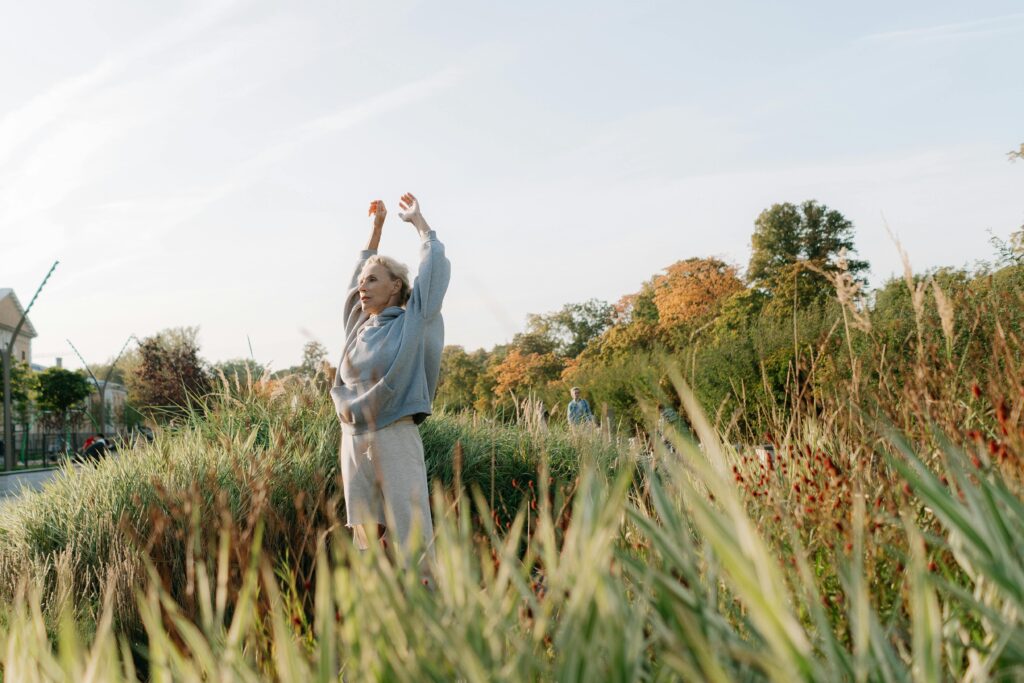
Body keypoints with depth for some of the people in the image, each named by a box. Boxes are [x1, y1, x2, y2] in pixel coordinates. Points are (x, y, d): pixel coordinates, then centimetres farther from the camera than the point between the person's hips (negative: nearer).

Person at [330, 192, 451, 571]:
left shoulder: (411, 322, 0)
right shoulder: (360, 324, 14)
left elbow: (436, 267, 3)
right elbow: (361, 271, 27)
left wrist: (418, 221, 15)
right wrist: (376, 226, 30)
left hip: (395, 437, -5)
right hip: (354, 439, 5)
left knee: (410, 534, -7)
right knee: (365, 534, 6)